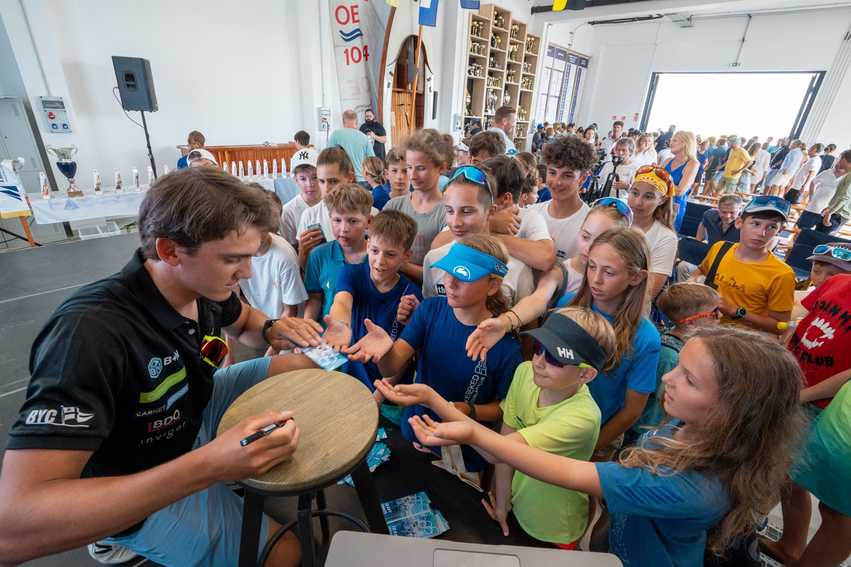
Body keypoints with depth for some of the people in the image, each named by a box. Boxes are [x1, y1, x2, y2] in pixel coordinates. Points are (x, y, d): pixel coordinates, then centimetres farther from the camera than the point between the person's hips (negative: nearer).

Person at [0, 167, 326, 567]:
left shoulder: (205, 284, -15)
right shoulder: (90, 333, -36)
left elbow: (244, 323, 9)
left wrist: (273, 329, -15)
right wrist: (206, 466, -47)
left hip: (192, 412, 6)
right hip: (142, 490, -6)